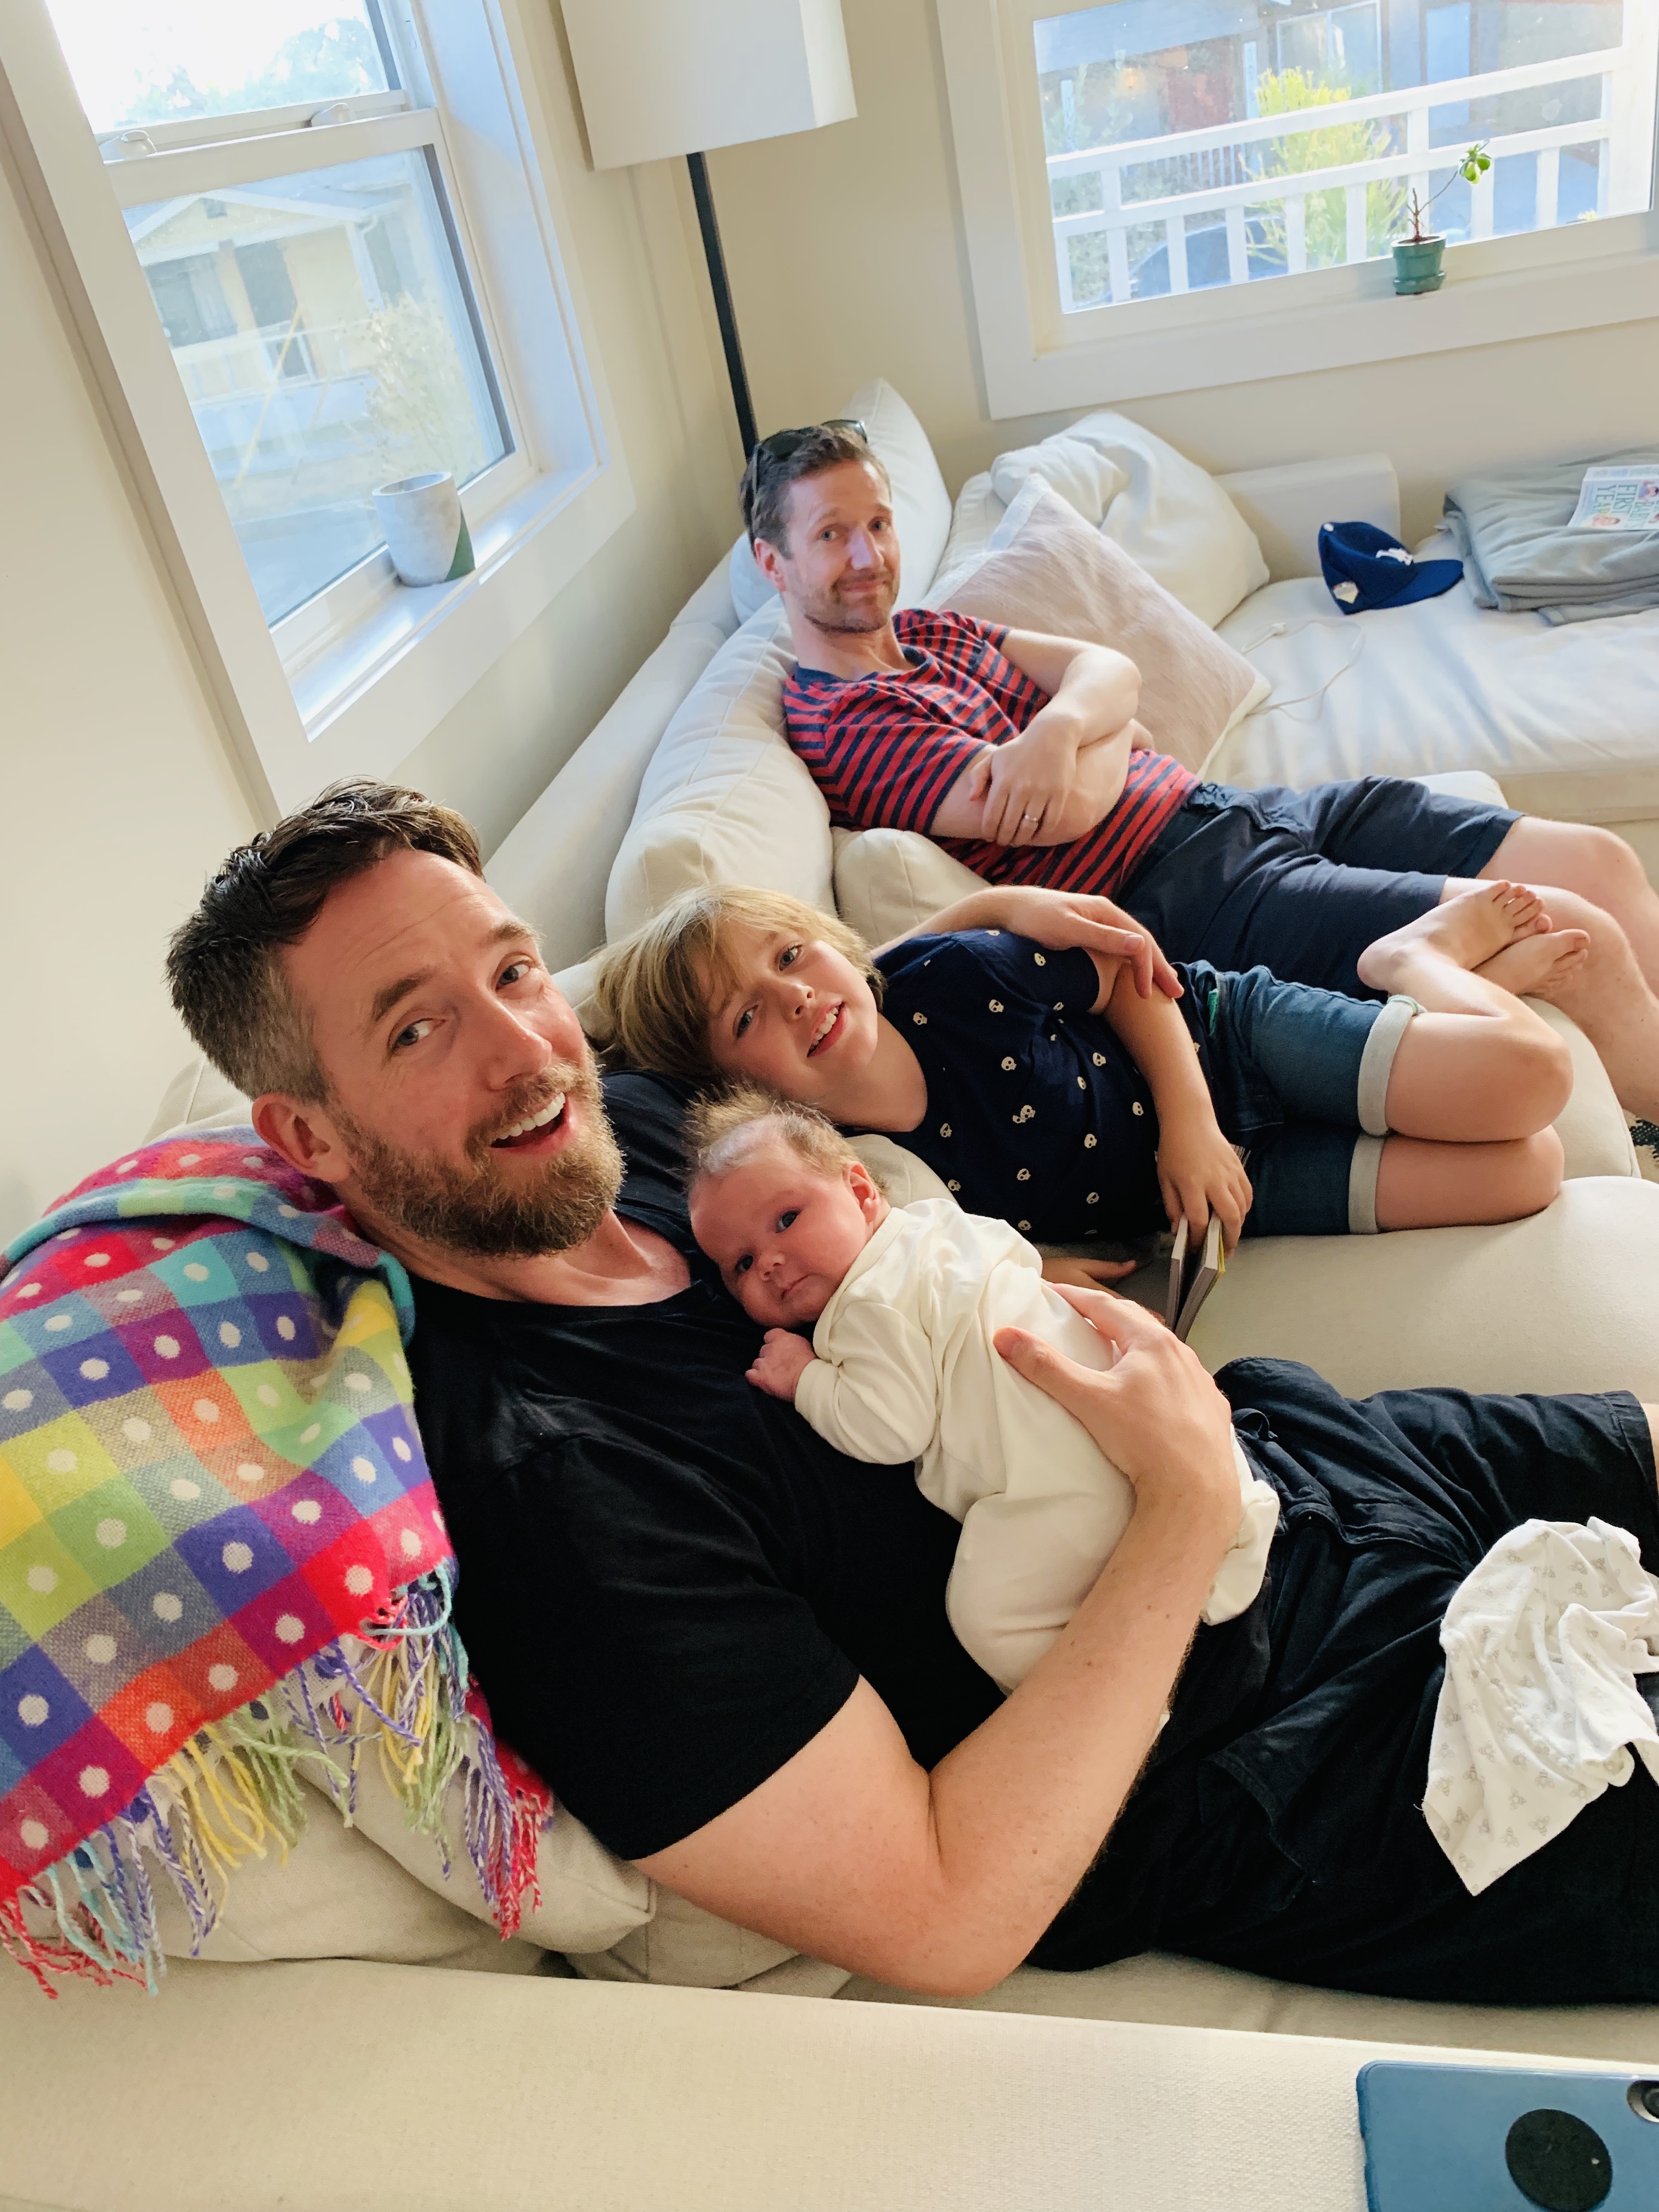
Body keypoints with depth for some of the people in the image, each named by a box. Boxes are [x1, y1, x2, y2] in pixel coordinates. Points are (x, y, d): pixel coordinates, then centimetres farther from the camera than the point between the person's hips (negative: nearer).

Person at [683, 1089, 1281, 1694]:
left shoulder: (870, 1306, -10)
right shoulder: (933, 1220, 18)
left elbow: (895, 1429, -14)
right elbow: (1021, 1255, 33)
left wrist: (806, 1380, -3)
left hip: (1061, 1477, -10)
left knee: (989, 1617, -9)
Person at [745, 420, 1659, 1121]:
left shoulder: (926, 634, 17)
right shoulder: (840, 721, -12)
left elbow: (1112, 671, 7)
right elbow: (1068, 808, -20)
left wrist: (1060, 723, -15)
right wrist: (1108, 729, 0)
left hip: (1222, 807, 9)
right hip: (1173, 892, -9)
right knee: (1582, 942, -14)